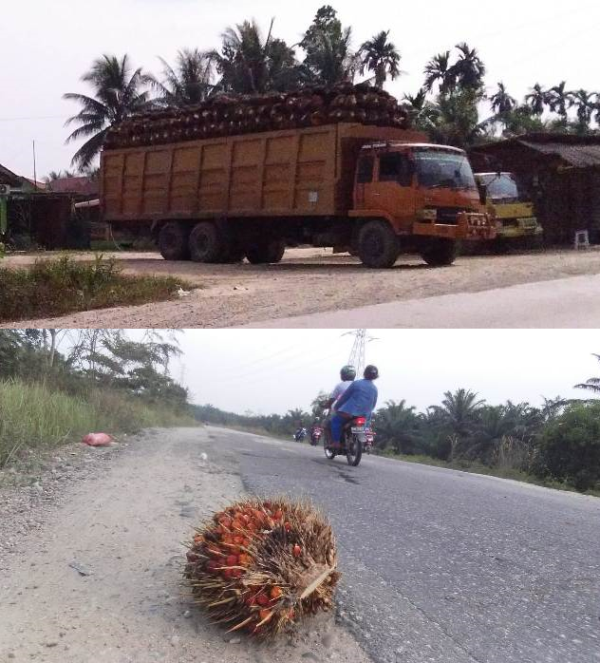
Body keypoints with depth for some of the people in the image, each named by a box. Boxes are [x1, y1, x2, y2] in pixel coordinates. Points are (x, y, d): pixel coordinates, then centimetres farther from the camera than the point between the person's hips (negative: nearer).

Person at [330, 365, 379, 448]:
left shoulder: (356, 384, -7)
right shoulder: (374, 389, 6)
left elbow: (345, 396, -2)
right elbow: (373, 405, 13)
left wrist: (336, 406, 10)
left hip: (350, 411, -5)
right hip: (364, 416, 5)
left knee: (335, 420, 8)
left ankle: (336, 442, -4)